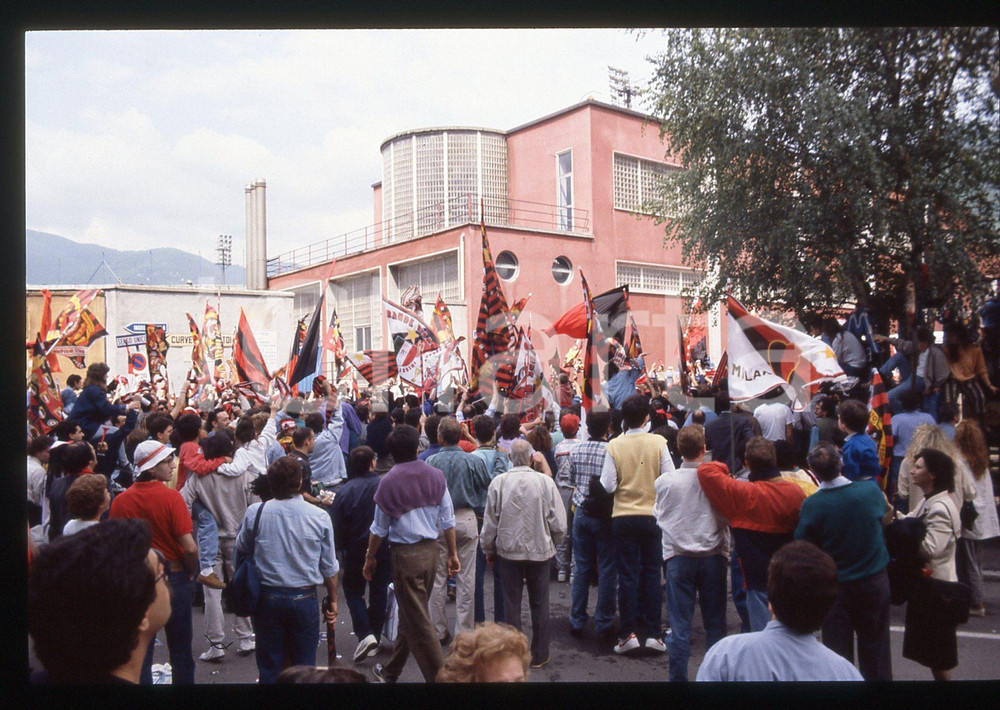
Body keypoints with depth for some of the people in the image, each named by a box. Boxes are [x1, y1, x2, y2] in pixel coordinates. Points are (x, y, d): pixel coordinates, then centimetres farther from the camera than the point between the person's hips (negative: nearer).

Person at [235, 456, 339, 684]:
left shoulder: (254, 513, -9)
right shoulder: (320, 517, -9)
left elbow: (241, 549, 9)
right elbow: (329, 567, -2)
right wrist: (333, 600, 10)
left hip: (266, 597, 1)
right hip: (304, 599, -1)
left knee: (269, 667, 14)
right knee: (304, 665, 11)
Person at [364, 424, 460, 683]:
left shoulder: (389, 481, -11)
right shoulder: (436, 476, 0)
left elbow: (379, 528, -5)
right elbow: (448, 520, 2)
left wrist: (370, 558, 8)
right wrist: (452, 553, 12)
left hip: (405, 554, -5)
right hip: (431, 550, 6)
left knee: (418, 622, 3)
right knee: (410, 615, 18)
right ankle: (391, 671, 34)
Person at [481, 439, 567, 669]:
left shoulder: (499, 482, -10)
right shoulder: (545, 482, -11)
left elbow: (490, 522, -3)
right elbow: (559, 524, -6)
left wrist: (489, 550, 13)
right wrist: (552, 544, 14)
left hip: (508, 551, 0)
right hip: (540, 551, 0)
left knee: (511, 603, 12)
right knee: (539, 604, 12)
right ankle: (539, 655, 21)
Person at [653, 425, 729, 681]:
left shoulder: (664, 481, -7)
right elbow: (728, 517, 2)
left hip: (678, 557, 0)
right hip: (713, 556, 0)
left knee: (679, 624, 6)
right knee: (715, 624, 13)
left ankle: (678, 676, 12)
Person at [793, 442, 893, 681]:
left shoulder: (810, 506, -22)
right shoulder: (871, 492, -15)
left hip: (834, 587, -2)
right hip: (875, 583, 2)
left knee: (838, 653, 13)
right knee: (875, 652, 18)